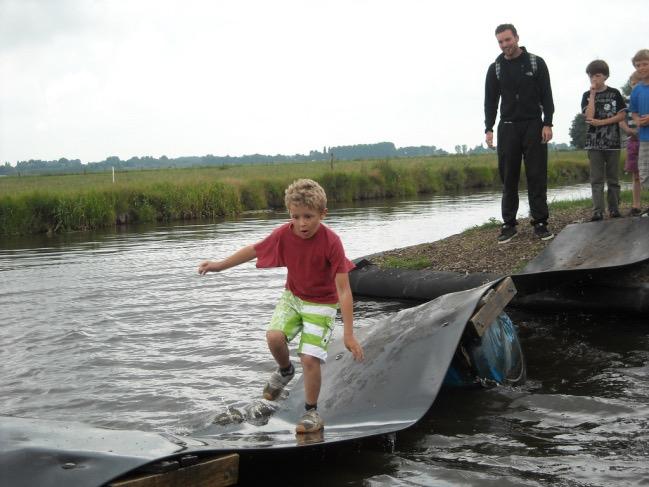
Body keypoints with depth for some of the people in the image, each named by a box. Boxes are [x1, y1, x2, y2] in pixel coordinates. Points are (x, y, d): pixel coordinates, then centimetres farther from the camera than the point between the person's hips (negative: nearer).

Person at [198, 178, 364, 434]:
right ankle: (285, 370, 13)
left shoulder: (331, 242, -27)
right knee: (274, 336, -22)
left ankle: (311, 411, 11)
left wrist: (349, 334, -26)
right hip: (292, 296, 4)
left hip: (322, 303, -4)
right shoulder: (284, 234, -15)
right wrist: (220, 265, 10)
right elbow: (255, 250, 5)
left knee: (310, 358, -14)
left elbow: (344, 290, -25)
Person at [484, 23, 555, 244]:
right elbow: (490, 101, 7)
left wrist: (548, 124, -10)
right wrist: (488, 129, -3)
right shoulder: (495, 68, 7)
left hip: (533, 126, -2)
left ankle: (540, 223, 0)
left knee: (537, 175, -3)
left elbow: (546, 96, 0)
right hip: (507, 128, 2)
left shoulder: (536, 63, 2)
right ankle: (509, 224, 3)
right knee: (508, 177, 0)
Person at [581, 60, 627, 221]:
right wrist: (593, 94, -9)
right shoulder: (587, 96, 6)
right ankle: (597, 212, -5)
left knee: (613, 179, 4)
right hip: (594, 142, 0)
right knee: (596, 179, -3)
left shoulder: (614, 93, 5)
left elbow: (622, 115, -2)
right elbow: (589, 116, -9)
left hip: (612, 142, 0)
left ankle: (614, 209, 10)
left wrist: (601, 122, -12)